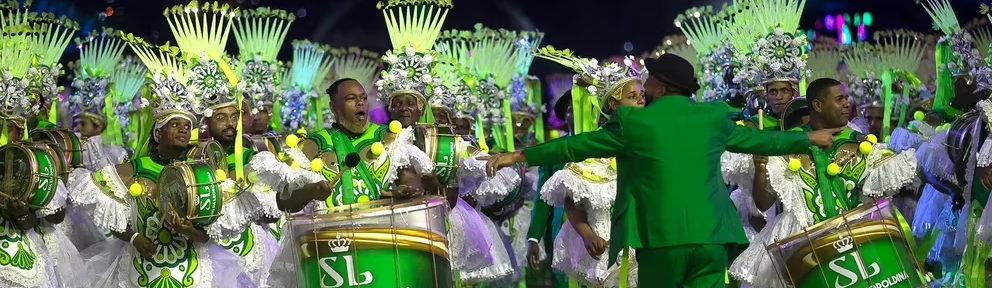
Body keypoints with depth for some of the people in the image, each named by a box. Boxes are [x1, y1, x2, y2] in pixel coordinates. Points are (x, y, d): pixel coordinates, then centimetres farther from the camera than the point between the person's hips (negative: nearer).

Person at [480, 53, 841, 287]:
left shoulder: (632, 122, 2)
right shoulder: (713, 117, 10)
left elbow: (576, 145, 9)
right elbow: (759, 140, 23)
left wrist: (520, 156, 18)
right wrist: (808, 138, 39)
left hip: (661, 234, -2)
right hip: (710, 233, 2)